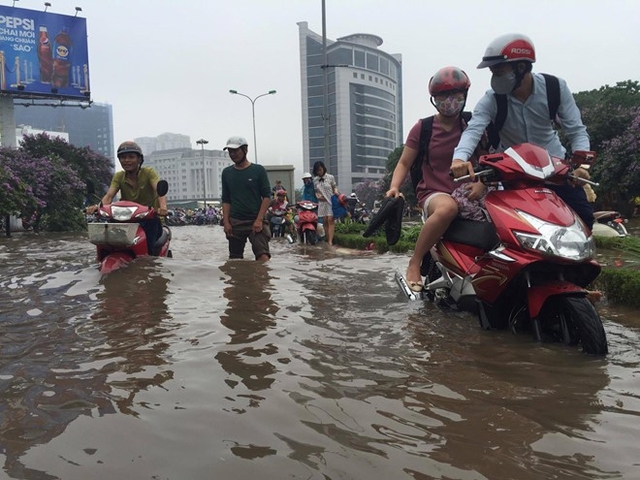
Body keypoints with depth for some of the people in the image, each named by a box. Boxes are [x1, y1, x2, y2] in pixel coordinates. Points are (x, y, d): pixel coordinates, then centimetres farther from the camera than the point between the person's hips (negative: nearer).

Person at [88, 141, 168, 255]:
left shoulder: (148, 172, -4)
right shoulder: (119, 176, 7)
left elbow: (159, 189, -22)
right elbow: (109, 195, -7)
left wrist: (163, 206, -44)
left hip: (150, 218, -3)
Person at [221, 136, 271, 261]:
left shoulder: (258, 170, 0)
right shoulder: (227, 172, 10)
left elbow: (267, 196, -2)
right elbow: (226, 200, 12)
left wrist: (259, 220, -11)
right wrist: (226, 221, 0)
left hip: (256, 221, -3)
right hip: (235, 222, 4)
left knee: (263, 256, -18)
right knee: (235, 258, 8)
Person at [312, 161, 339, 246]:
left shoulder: (330, 177, 0)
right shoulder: (315, 180, 9)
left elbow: (334, 187, 7)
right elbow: (315, 190, 16)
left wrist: (336, 192, -14)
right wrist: (317, 195, -5)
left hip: (331, 201, -3)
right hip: (322, 202, 3)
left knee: (330, 220, -12)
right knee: (325, 221, 4)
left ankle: (330, 241, -17)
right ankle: (327, 240, 11)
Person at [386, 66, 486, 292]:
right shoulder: (423, 127, 4)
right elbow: (404, 163, 6)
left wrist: (481, 183, -10)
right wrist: (394, 186, -13)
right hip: (434, 194, -4)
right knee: (448, 208, -40)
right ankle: (414, 264, -27)